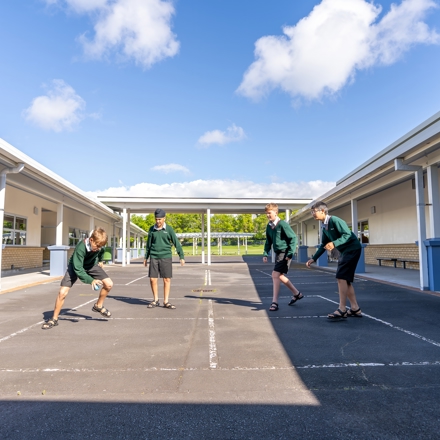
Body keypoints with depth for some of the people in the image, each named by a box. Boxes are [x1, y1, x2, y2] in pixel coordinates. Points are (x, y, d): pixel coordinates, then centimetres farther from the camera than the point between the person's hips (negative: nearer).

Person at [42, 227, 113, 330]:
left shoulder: (100, 245, -22)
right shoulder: (80, 248, -38)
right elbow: (78, 269, -37)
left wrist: (100, 260, 17)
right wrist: (91, 280, -47)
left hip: (92, 265, 4)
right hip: (75, 266, -4)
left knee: (109, 284, -11)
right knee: (63, 292, -17)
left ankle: (98, 306, 13)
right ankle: (54, 319, 5)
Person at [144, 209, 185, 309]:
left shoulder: (169, 229, -2)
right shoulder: (152, 229, 5)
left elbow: (176, 243, -3)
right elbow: (149, 244, 15)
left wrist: (182, 257, -7)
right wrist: (146, 257, 18)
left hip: (166, 257, -2)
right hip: (154, 257, 2)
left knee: (167, 279, 0)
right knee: (152, 279, 0)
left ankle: (166, 302, 11)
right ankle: (155, 300, 18)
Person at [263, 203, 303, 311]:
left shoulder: (282, 224, -15)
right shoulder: (269, 226, 7)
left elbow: (293, 238, -15)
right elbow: (268, 241, 15)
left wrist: (290, 253, -19)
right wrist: (265, 254, 7)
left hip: (284, 253, -8)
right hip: (278, 253, 9)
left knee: (275, 275, -13)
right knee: (280, 276, 16)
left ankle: (275, 302, -6)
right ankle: (297, 294, 34)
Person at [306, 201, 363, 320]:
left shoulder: (335, 220, -18)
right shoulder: (324, 226, 9)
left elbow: (347, 234, -24)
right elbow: (323, 245, 15)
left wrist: (334, 244, -38)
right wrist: (313, 259, 11)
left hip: (352, 249, -9)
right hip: (345, 251, 9)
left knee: (341, 277, -14)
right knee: (346, 280, 9)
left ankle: (342, 310, -10)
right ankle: (355, 309, 16)